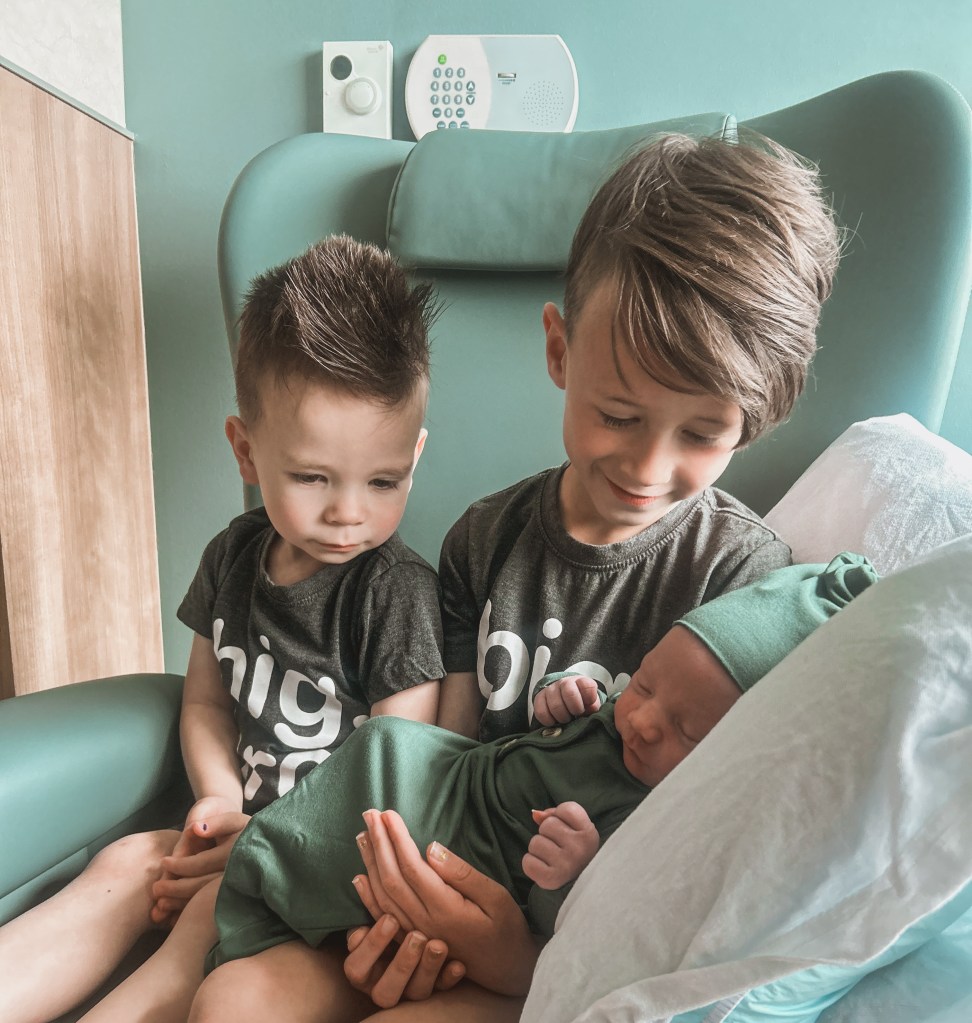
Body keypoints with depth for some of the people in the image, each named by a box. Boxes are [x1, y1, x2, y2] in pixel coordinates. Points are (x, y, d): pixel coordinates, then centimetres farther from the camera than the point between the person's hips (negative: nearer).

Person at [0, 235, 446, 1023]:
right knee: (123, 866, -8)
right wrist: (220, 799, -6)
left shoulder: (396, 591, -21)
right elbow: (206, 698, 11)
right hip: (249, 822, 7)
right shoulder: (235, 556, -1)